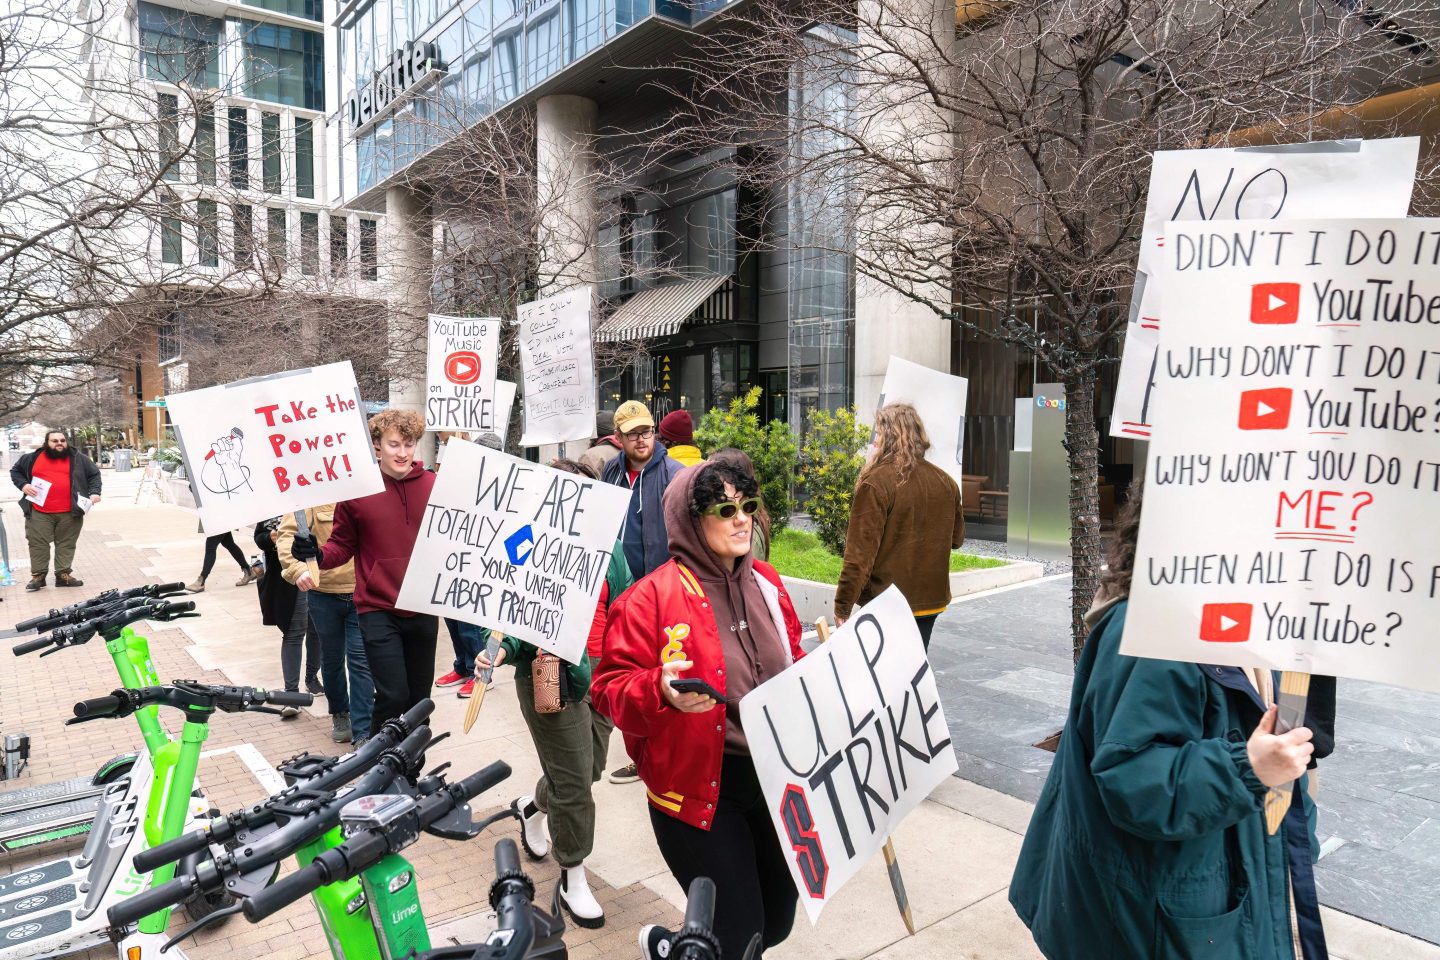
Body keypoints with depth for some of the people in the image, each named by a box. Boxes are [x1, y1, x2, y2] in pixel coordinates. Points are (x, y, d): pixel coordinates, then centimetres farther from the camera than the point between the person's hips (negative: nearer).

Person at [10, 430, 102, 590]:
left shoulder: (78, 459, 5)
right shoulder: (33, 457, 6)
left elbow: (94, 474, 11)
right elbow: (15, 471, 18)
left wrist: (94, 492, -4)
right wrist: (23, 485, -1)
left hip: (70, 512, 0)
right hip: (39, 512, 0)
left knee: (66, 544, 5)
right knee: (38, 543, 3)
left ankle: (63, 574, 13)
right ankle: (38, 575, 12)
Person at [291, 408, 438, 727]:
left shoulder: (432, 485, -2)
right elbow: (343, 546, 2)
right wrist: (317, 555, -17)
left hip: (423, 610, 3)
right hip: (378, 610, -2)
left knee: (419, 698, 15)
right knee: (393, 695, -10)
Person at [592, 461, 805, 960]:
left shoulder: (766, 582, 5)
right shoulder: (652, 597, -15)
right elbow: (610, 689, -15)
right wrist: (661, 691, -33)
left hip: (775, 778, 6)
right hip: (699, 788, -6)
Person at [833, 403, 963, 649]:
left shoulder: (876, 483, -16)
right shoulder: (945, 481, 3)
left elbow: (860, 551, -19)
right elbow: (956, 538, 15)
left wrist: (843, 606, -14)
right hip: (930, 600, 6)